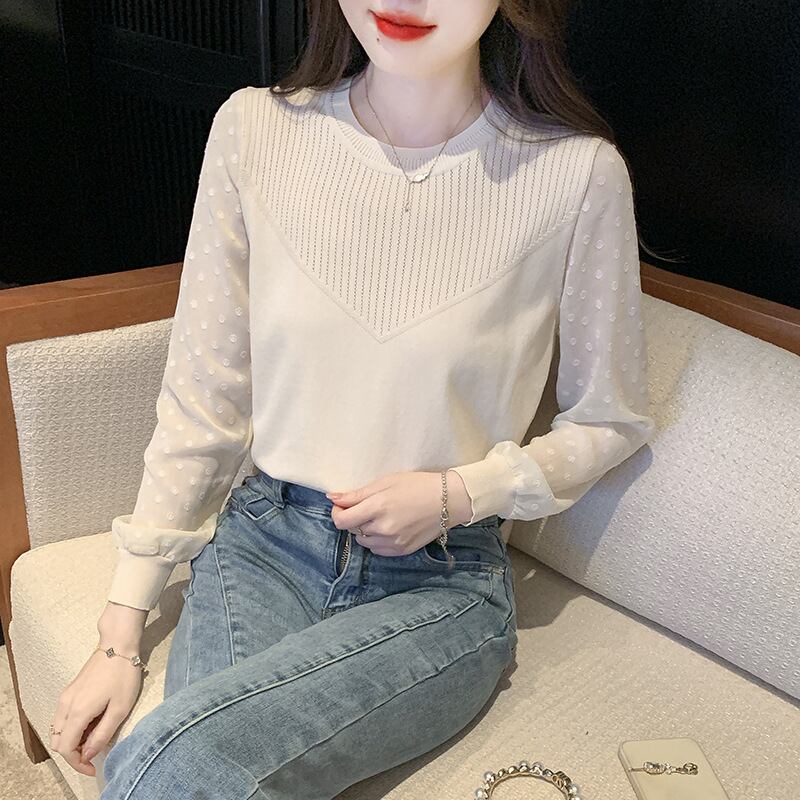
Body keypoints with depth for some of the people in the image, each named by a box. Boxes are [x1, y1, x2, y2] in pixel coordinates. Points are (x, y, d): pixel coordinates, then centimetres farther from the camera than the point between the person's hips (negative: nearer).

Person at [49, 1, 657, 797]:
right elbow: (201, 400, 1)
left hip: (442, 582, -2)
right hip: (262, 546, 3)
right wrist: (119, 636, 1)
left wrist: (460, 494, -12)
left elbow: (611, 421, 4)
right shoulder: (254, 128, -4)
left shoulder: (577, 172, -11)